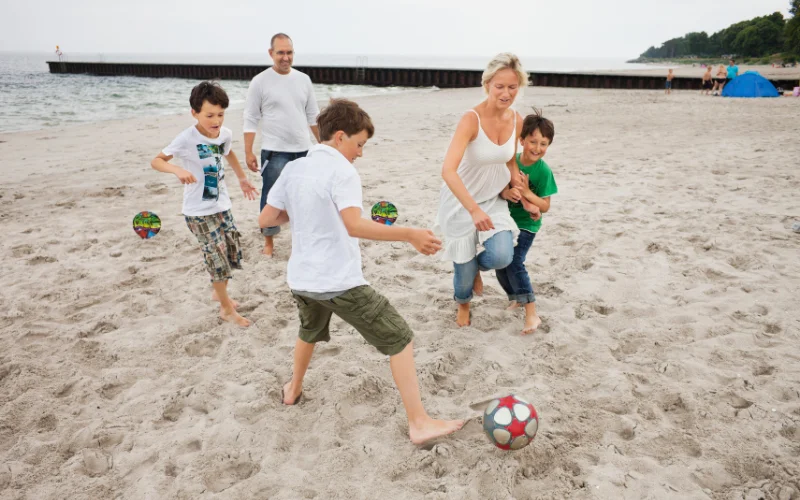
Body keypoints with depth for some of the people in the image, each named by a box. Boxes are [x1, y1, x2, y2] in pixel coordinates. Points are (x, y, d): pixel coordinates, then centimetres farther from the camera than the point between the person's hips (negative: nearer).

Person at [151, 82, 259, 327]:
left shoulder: (226, 134, -2)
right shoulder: (187, 138, -19)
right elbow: (156, 161, -17)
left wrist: (242, 178, 26)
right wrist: (177, 170, -36)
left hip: (222, 206, 6)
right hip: (199, 212, -6)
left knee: (233, 251, 12)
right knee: (218, 257, -4)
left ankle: (219, 293, 39)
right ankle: (227, 309, 14)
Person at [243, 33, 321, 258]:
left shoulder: (303, 79, 8)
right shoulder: (260, 81, -4)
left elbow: (313, 116, 14)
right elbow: (250, 120, -4)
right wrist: (248, 152, -9)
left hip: (303, 150, 4)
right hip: (274, 151, -4)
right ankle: (269, 241, 16)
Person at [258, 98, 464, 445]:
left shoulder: (292, 169, 7)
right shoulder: (342, 170, -13)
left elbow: (266, 219, 10)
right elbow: (355, 225, -29)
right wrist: (409, 234, -31)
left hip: (300, 280, 7)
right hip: (340, 283, -7)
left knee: (310, 331, 37)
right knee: (399, 340, 1)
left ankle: (293, 390, 54)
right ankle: (419, 424, 2)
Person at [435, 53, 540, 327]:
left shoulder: (517, 120, -6)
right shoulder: (471, 119, -25)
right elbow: (448, 170, -36)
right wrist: (474, 209, -45)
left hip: (494, 199, 4)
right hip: (461, 202, -4)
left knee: (502, 256, -17)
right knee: (464, 268, 6)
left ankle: (475, 266, 22)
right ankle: (463, 304, 43)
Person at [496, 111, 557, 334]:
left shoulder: (544, 171, -16)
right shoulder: (511, 161, -5)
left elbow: (545, 206, -13)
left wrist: (527, 193, -27)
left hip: (526, 224, -5)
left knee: (514, 263, -18)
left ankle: (531, 314, -13)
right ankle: (516, 299, 32)